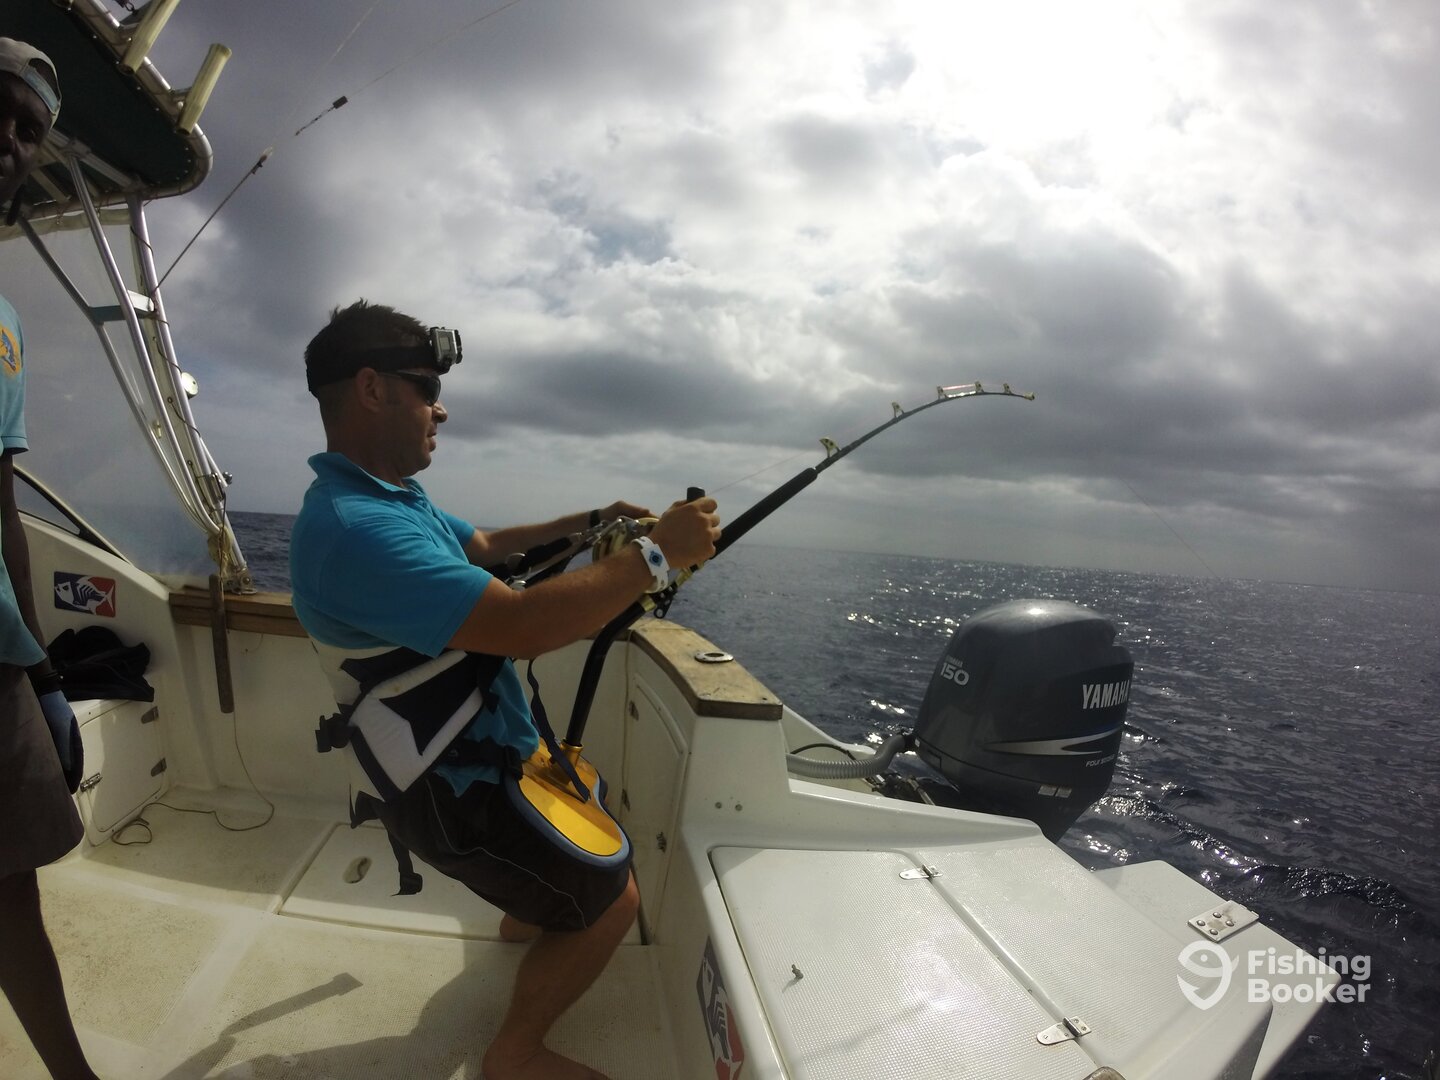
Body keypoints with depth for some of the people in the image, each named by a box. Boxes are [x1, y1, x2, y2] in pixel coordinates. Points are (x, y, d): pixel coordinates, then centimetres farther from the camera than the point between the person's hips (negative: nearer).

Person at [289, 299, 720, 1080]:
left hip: (479, 753, 10)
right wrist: (655, 553, -29)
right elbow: (523, 625, -39)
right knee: (611, 901, -1)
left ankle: (525, 917, 55)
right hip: (449, 790, -10)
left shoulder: (388, 496, 4)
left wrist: (584, 525, 9)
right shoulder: (353, 527, -31)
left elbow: (485, 547, 19)